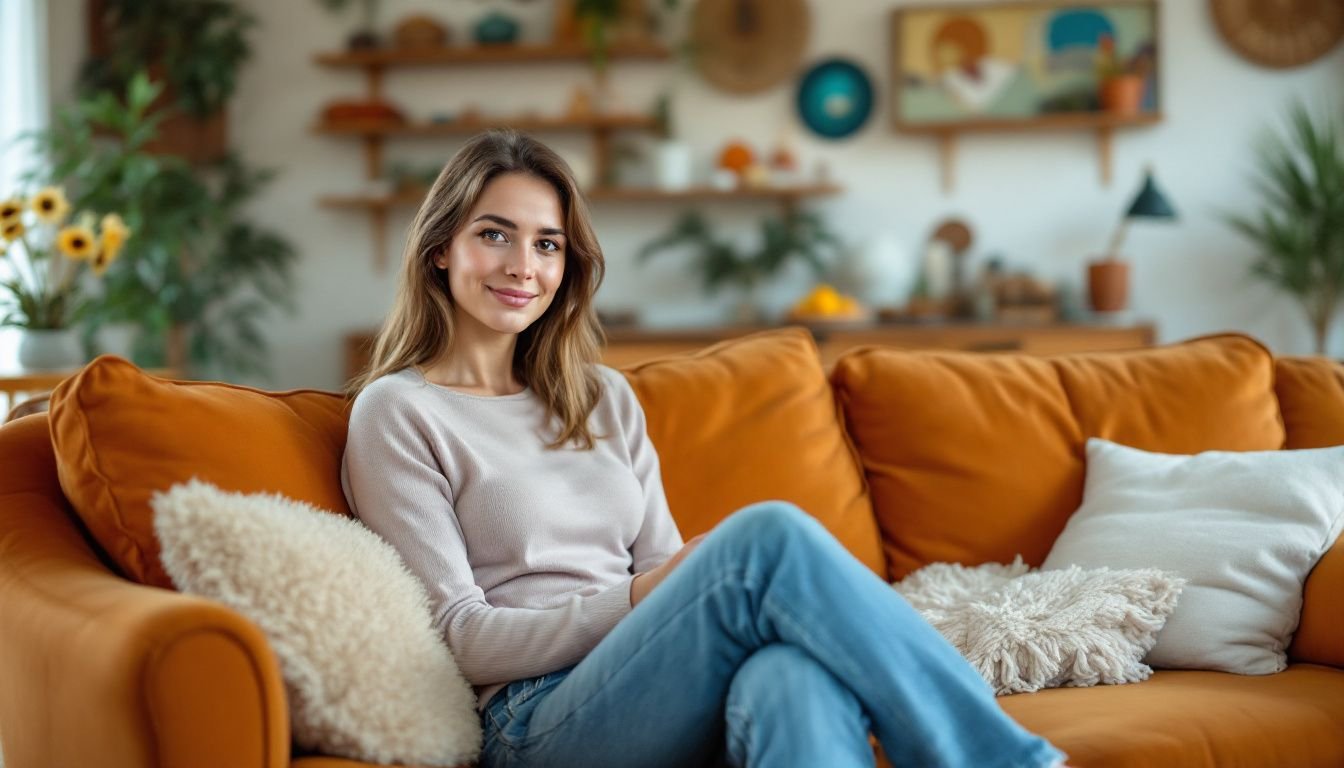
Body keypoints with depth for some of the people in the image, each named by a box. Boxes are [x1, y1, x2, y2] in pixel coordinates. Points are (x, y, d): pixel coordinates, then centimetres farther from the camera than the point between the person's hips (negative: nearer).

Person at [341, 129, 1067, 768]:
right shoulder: (396, 412, 5)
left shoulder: (603, 398, 24)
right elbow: (461, 636, -3)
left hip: (674, 703, 5)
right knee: (771, 531, -29)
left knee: (797, 675, -35)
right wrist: (638, 599, -16)